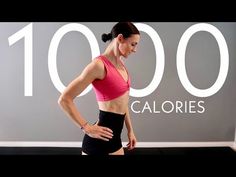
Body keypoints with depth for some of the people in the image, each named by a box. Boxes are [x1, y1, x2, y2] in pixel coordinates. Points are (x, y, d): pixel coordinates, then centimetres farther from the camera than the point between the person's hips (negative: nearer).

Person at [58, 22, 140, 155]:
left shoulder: (121, 63, 8)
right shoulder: (99, 64, -18)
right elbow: (64, 99, -20)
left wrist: (130, 130, 16)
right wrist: (87, 128, -17)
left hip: (114, 135, 8)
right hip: (100, 137, -8)